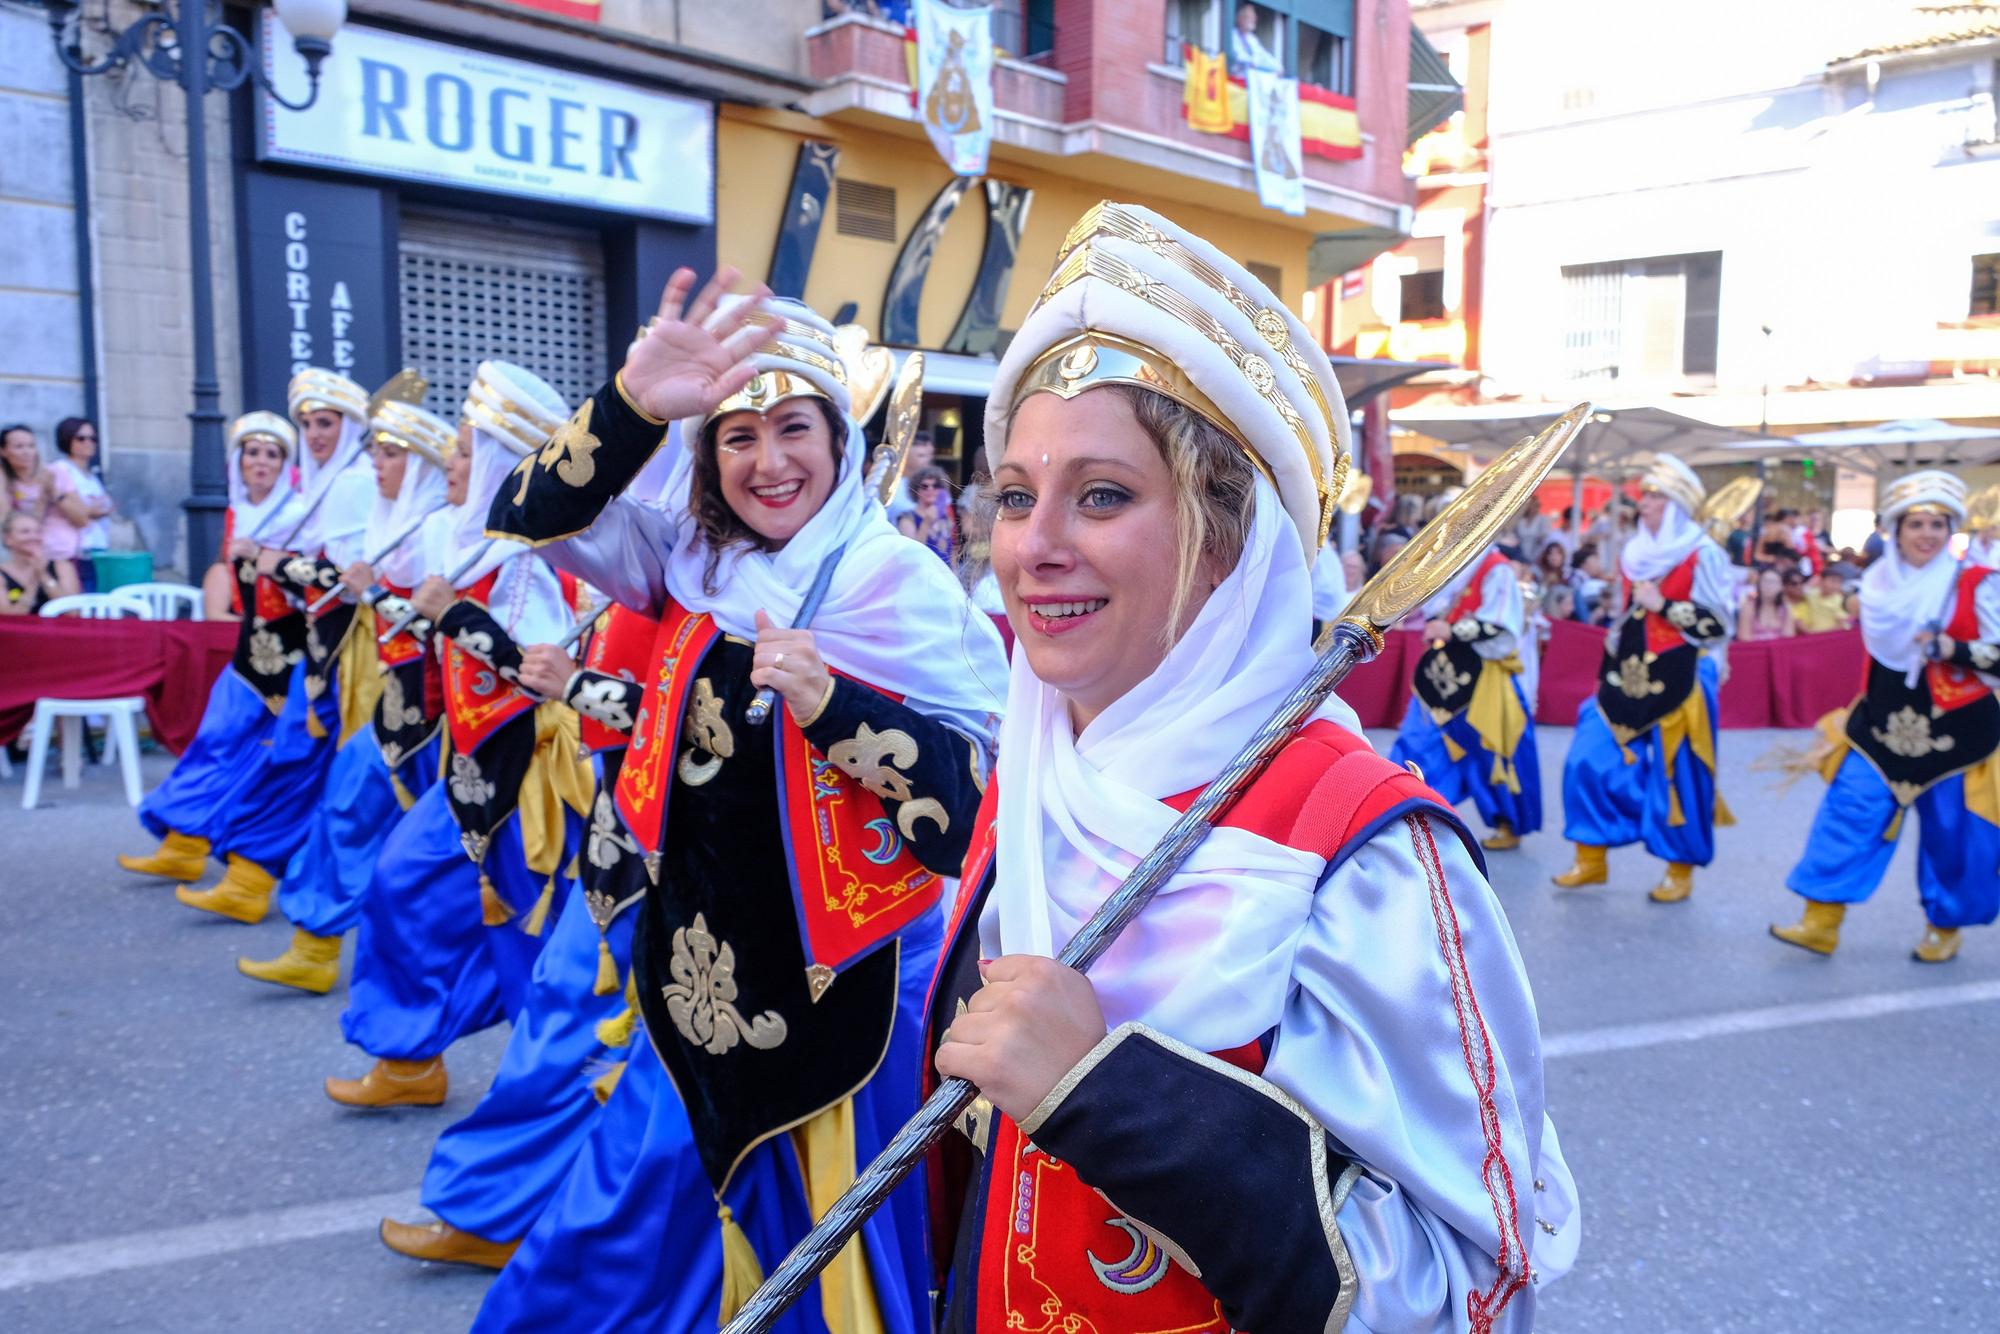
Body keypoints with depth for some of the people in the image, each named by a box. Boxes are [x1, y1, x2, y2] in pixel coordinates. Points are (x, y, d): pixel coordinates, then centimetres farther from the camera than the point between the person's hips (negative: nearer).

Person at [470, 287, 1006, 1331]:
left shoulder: (906, 586, -14)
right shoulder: (693, 560, 1)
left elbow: (981, 783, -17)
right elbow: (531, 517, -10)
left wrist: (828, 704, -30)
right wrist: (634, 403, -26)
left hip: (844, 987, -5)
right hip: (701, 968, 5)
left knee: (839, 1244, 13)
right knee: (635, 1229, 20)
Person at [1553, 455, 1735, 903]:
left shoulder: (1703, 554, -8)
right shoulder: (1637, 552, 12)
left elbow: (1717, 624, -12)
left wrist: (1662, 605, -18)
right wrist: (1607, 672, 19)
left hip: (1679, 682, -6)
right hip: (1629, 677, 7)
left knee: (1676, 774, 1)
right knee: (1591, 761, 2)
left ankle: (1681, 871, 16)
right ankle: (1591, 860, 13)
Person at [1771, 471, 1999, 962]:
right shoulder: (1881, 583, 4)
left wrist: (1953, 649, -26)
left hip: (1955, 734, -3)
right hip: (1884, 726, 3)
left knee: (1952, 835, 6)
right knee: (1849, 810, -3)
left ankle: (1946, 926, 27)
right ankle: (1822, 921, 1)